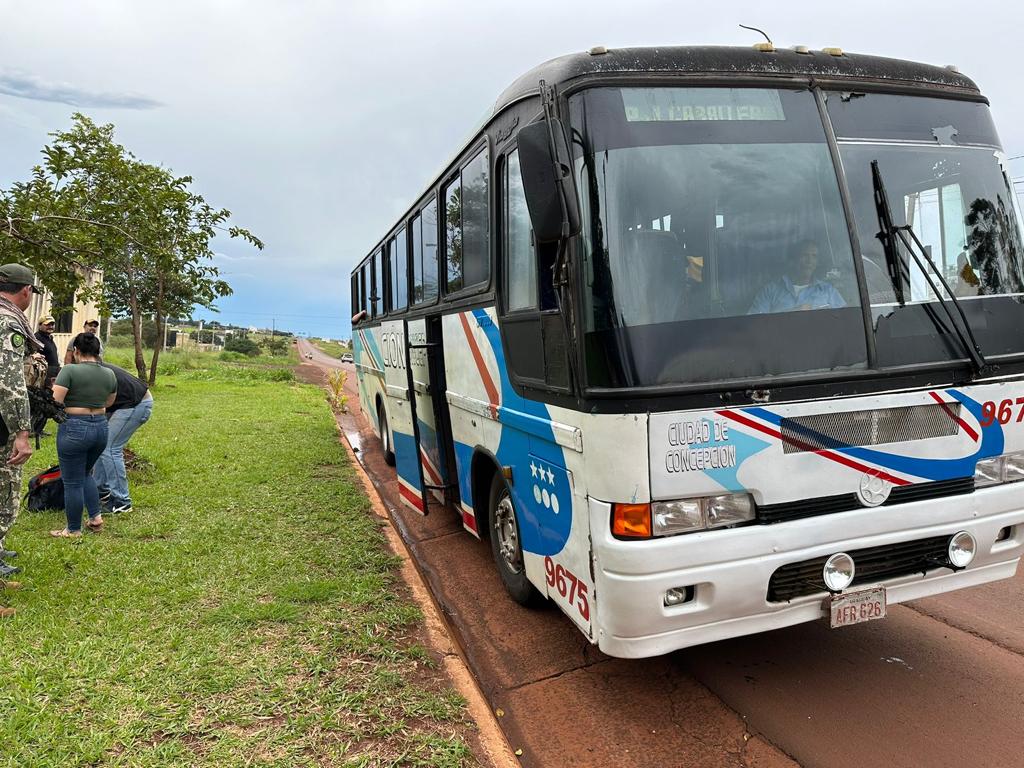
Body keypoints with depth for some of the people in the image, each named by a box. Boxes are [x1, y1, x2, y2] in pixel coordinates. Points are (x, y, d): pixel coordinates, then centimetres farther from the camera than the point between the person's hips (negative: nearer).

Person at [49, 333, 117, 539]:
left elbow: (55, 402, -16)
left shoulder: (69, 370, -13)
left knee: (73, 482, 6)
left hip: (75, 429, -6)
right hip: (101, 428, 6)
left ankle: (73, 530, 16)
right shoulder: (110, 374, 4)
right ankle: (96, 517, 22)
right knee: (85, 474, 26)